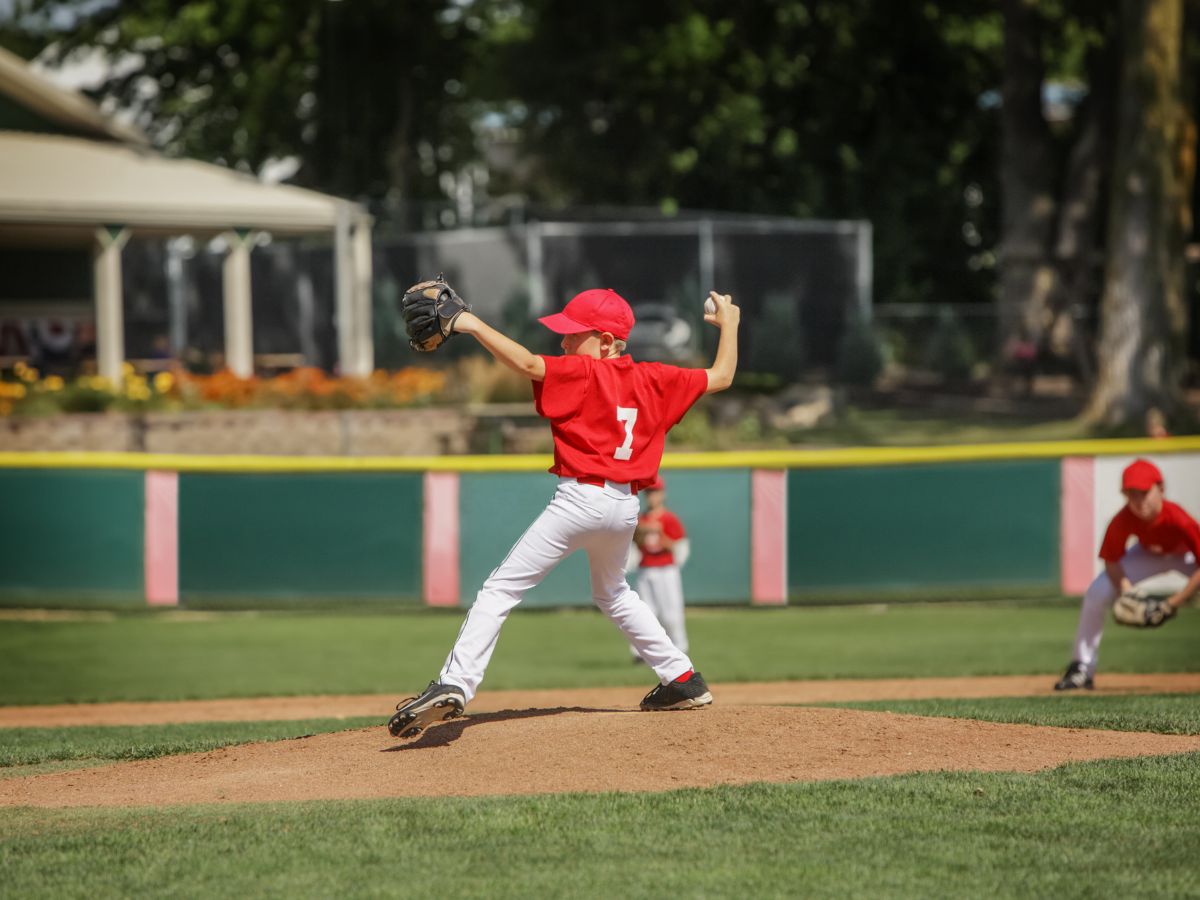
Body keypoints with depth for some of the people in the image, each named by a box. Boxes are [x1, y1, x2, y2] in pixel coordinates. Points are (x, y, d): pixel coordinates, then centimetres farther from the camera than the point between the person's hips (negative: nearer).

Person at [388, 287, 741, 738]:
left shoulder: (581, 373, -6)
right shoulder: (655, 379, 10)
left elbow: (527, 364, -23)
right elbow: (720, 377, 20)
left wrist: (473, 325, -20)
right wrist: (728, 325, 35)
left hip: (580, 497, -7)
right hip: (625, 505, 7)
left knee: (500, 590, -10)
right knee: (613, 593, 33)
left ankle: (455, 684, -25)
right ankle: (683, 680, 30)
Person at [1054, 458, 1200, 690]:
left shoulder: (1178, 519, -40)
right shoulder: (1122, 521, -31)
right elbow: (1112, 562, -15)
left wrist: (1175, 601, -40)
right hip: (1149, 555, 3)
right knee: (1096, 593, -12)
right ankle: (1082, 668, 1)